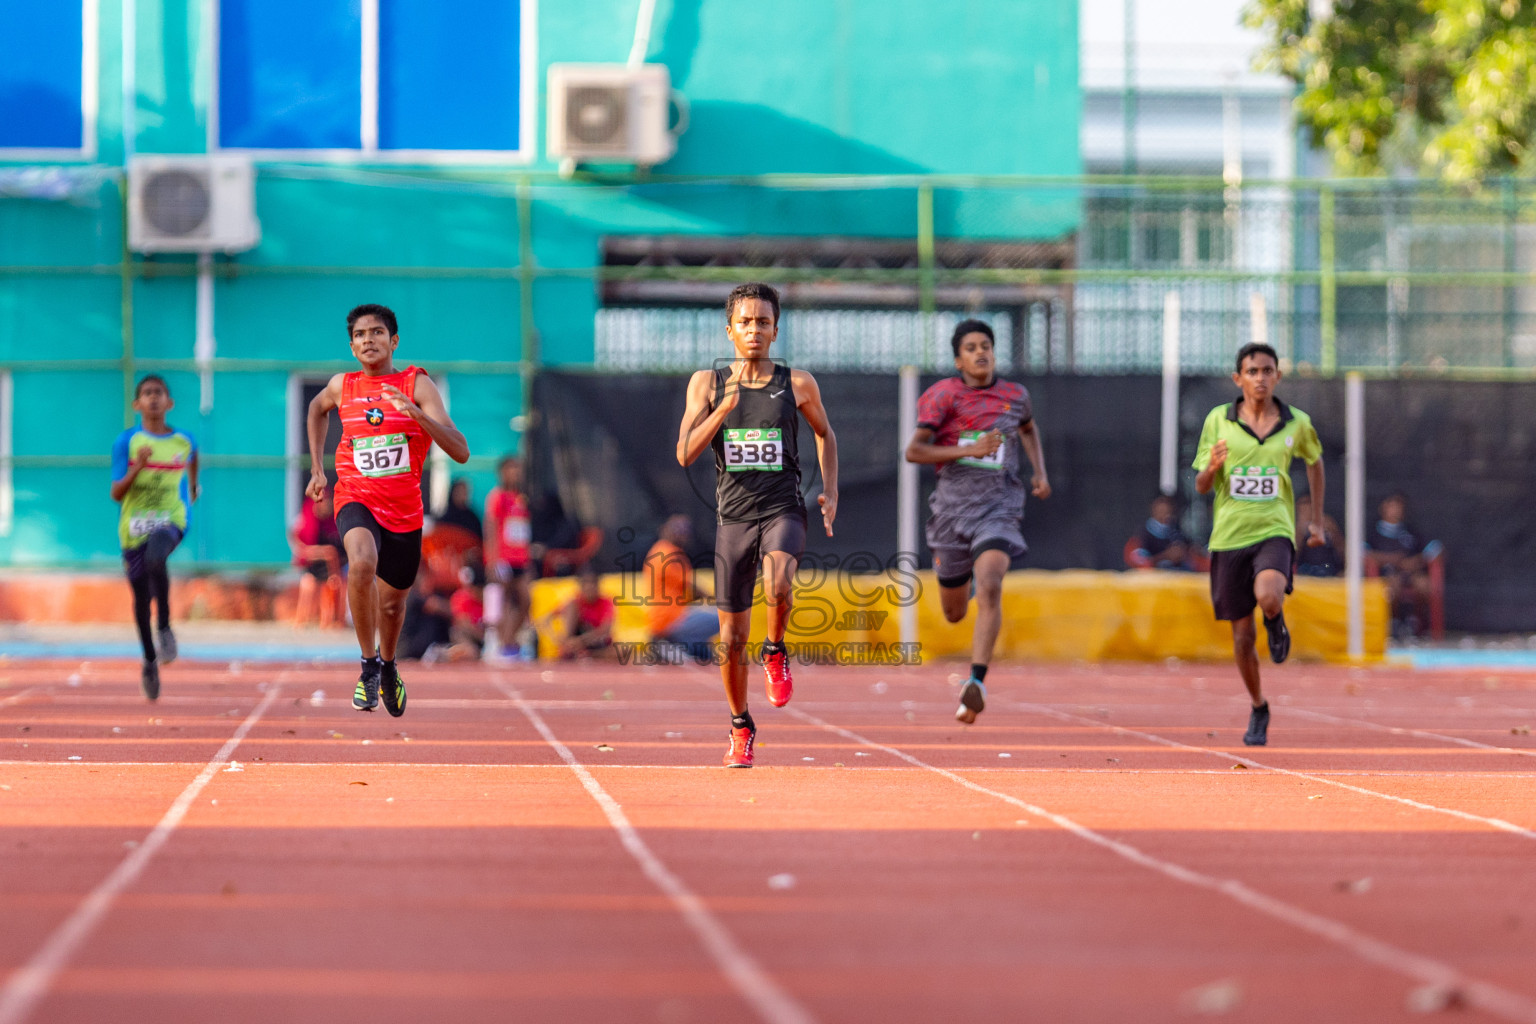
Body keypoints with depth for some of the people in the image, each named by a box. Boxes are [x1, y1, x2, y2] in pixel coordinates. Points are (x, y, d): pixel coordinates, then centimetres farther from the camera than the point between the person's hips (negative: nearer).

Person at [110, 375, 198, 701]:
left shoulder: (184, 441, 3)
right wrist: (137, 468, -25)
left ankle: (165, 628, -21)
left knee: (154, 558, -35)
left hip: (170, 519, -1)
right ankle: (149, 661, 25)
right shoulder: (127, 442, -4)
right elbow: (116, 494, -9)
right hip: (133, 526, 1)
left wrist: (193, 484, 43)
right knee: (141, 598, 6)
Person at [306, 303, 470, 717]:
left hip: (403, 508, 1)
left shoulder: (418, 385, -7)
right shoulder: (343, 386, 1)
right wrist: (317, 469, 19)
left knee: (393, 601, 16)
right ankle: (369, 664, -19)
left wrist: (417, 414, -30)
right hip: (356, 498, -1)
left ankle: (388, 664, 50)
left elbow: (460, 452, -15)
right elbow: (317, 408, 27)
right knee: (362, 563, -33)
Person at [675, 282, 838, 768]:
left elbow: (824, 433, 20)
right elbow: (686, 454, -5)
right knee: (732, 637, 4)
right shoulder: (707, 383, 2)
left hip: (783, 509, -1)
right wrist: (727, 406, -17)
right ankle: (740, 727, 25)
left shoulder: (798, 384, 2)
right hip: (734, 514, 1)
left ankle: (776, 652, -2)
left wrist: (830, 492, 9)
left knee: (778, 584, -34)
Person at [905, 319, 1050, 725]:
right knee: (954, 612, 14)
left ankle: (976, 683, -32)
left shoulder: (1015, 395, 7)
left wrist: (1039, 471, 17)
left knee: (989, 587, -26)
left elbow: (1029, 428, 31)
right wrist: (968, 450, -20)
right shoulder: (945, 394, -4)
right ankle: (961, 588, 55)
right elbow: (913, 451, -10)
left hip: (999, 507, 0)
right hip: (953, 505, 0)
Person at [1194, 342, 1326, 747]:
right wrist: (1213, 466, -20)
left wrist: (1317, 520, 21)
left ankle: (1276, 622, 4)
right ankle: (1258, 710, 28)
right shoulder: (1218, 420, 0)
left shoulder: (1297, 423, 1)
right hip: (1229, 535, 1)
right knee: (1242, 636, 6)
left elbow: (1314, 461, 22)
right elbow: (1202, 487, 4)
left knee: (1268, 597, -33)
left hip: (1274, 531, -1)